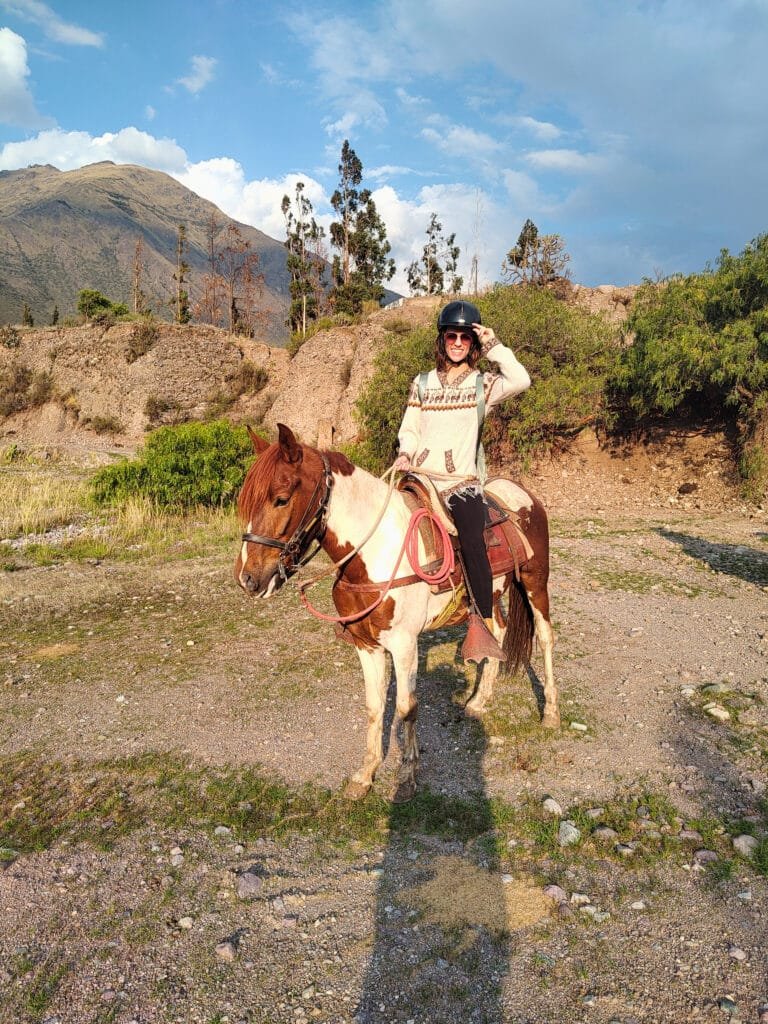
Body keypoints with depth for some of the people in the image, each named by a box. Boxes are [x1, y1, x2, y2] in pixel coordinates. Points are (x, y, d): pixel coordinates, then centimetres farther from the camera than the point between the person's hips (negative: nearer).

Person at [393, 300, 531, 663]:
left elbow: (521, 380, -14)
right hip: (420, 477, 3)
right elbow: (409, 429, 16)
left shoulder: (482, 385, 6)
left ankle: (480, 624, -15)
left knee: (472, 541, -24)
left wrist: (493, 346, -8)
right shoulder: (422, 383, 14)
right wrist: (405, 454, -4)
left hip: (461, 482, -3)